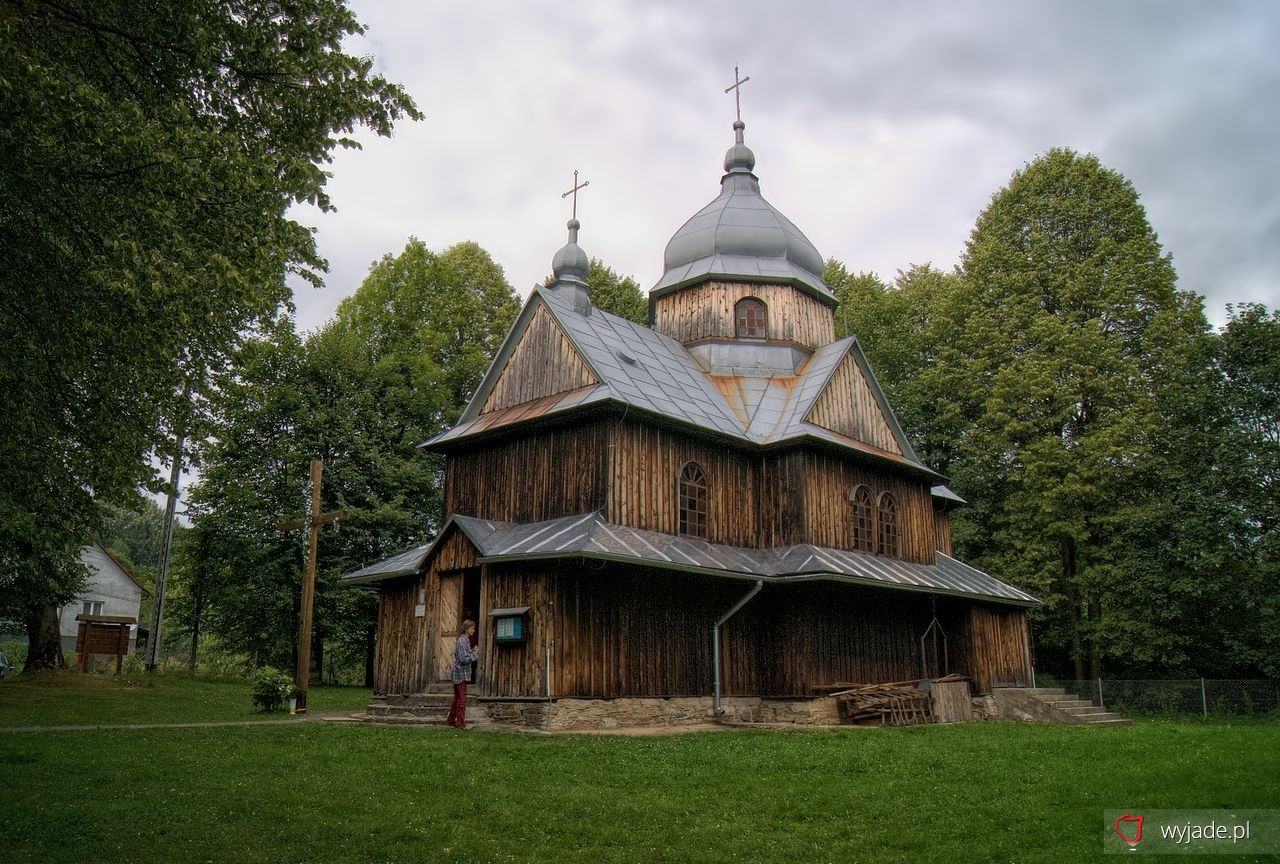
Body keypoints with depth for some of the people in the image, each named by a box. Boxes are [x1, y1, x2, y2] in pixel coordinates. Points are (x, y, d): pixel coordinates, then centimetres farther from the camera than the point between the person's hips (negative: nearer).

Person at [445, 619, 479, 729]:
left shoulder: (465, 640, 13)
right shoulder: (462, 641, -17)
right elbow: (464, 659, -23)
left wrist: (473, 652, 9)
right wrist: (475, 654, -13)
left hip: (460, 674, 10)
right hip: (461, 674, -10)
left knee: (457, 699, 19)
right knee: (462, 699, -5)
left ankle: (451, 720, 29)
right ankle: (460, 723, -1)